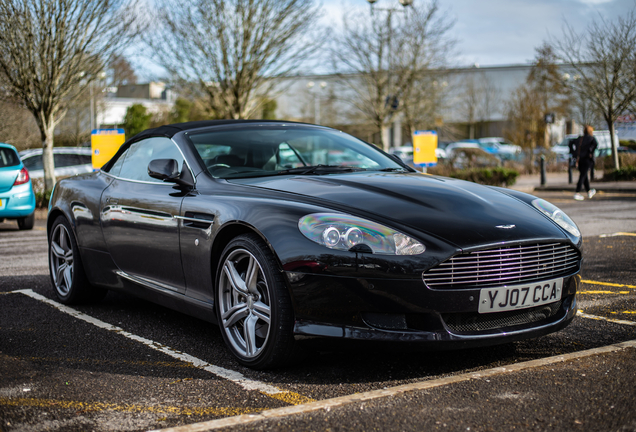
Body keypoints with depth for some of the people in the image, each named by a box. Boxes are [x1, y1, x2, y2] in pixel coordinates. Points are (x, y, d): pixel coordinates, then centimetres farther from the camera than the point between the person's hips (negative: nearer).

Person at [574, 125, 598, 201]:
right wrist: (591, 152, -12)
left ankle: (589, 192, 31)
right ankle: (577, 193, -11)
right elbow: (595, 144, -23)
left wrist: (577, 158, 6)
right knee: (583, 176, -6)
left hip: (580, 159, 6)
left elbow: (577, 148, 5)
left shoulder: (580, 138, 12)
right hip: (587, 159, -6)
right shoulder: (592, 138, -2)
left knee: (584, 175, 17)